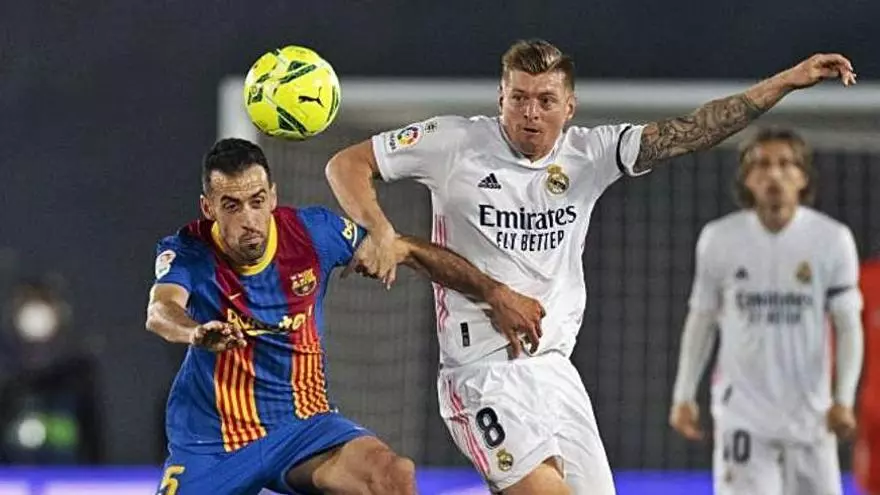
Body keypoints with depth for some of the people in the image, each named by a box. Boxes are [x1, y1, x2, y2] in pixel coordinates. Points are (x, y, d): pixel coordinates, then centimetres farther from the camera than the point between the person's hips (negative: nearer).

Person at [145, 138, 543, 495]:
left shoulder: (312, 232, -9)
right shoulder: (189, 251, -15)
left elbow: (409, 251, 2)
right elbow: (160, 312, -36)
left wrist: (494, 293, -2)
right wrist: (197, 333, -59)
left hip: (301, 423, 1)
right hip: (210, 446, -1)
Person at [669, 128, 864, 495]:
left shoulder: (832, 239, -3)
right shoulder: (718, 239, -1)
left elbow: (848, 325, -2)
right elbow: (701, 319, 9)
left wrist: (843, 401, -14)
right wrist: (683, 396, 6)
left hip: (809, 415, 1)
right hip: (742, 413, -1)